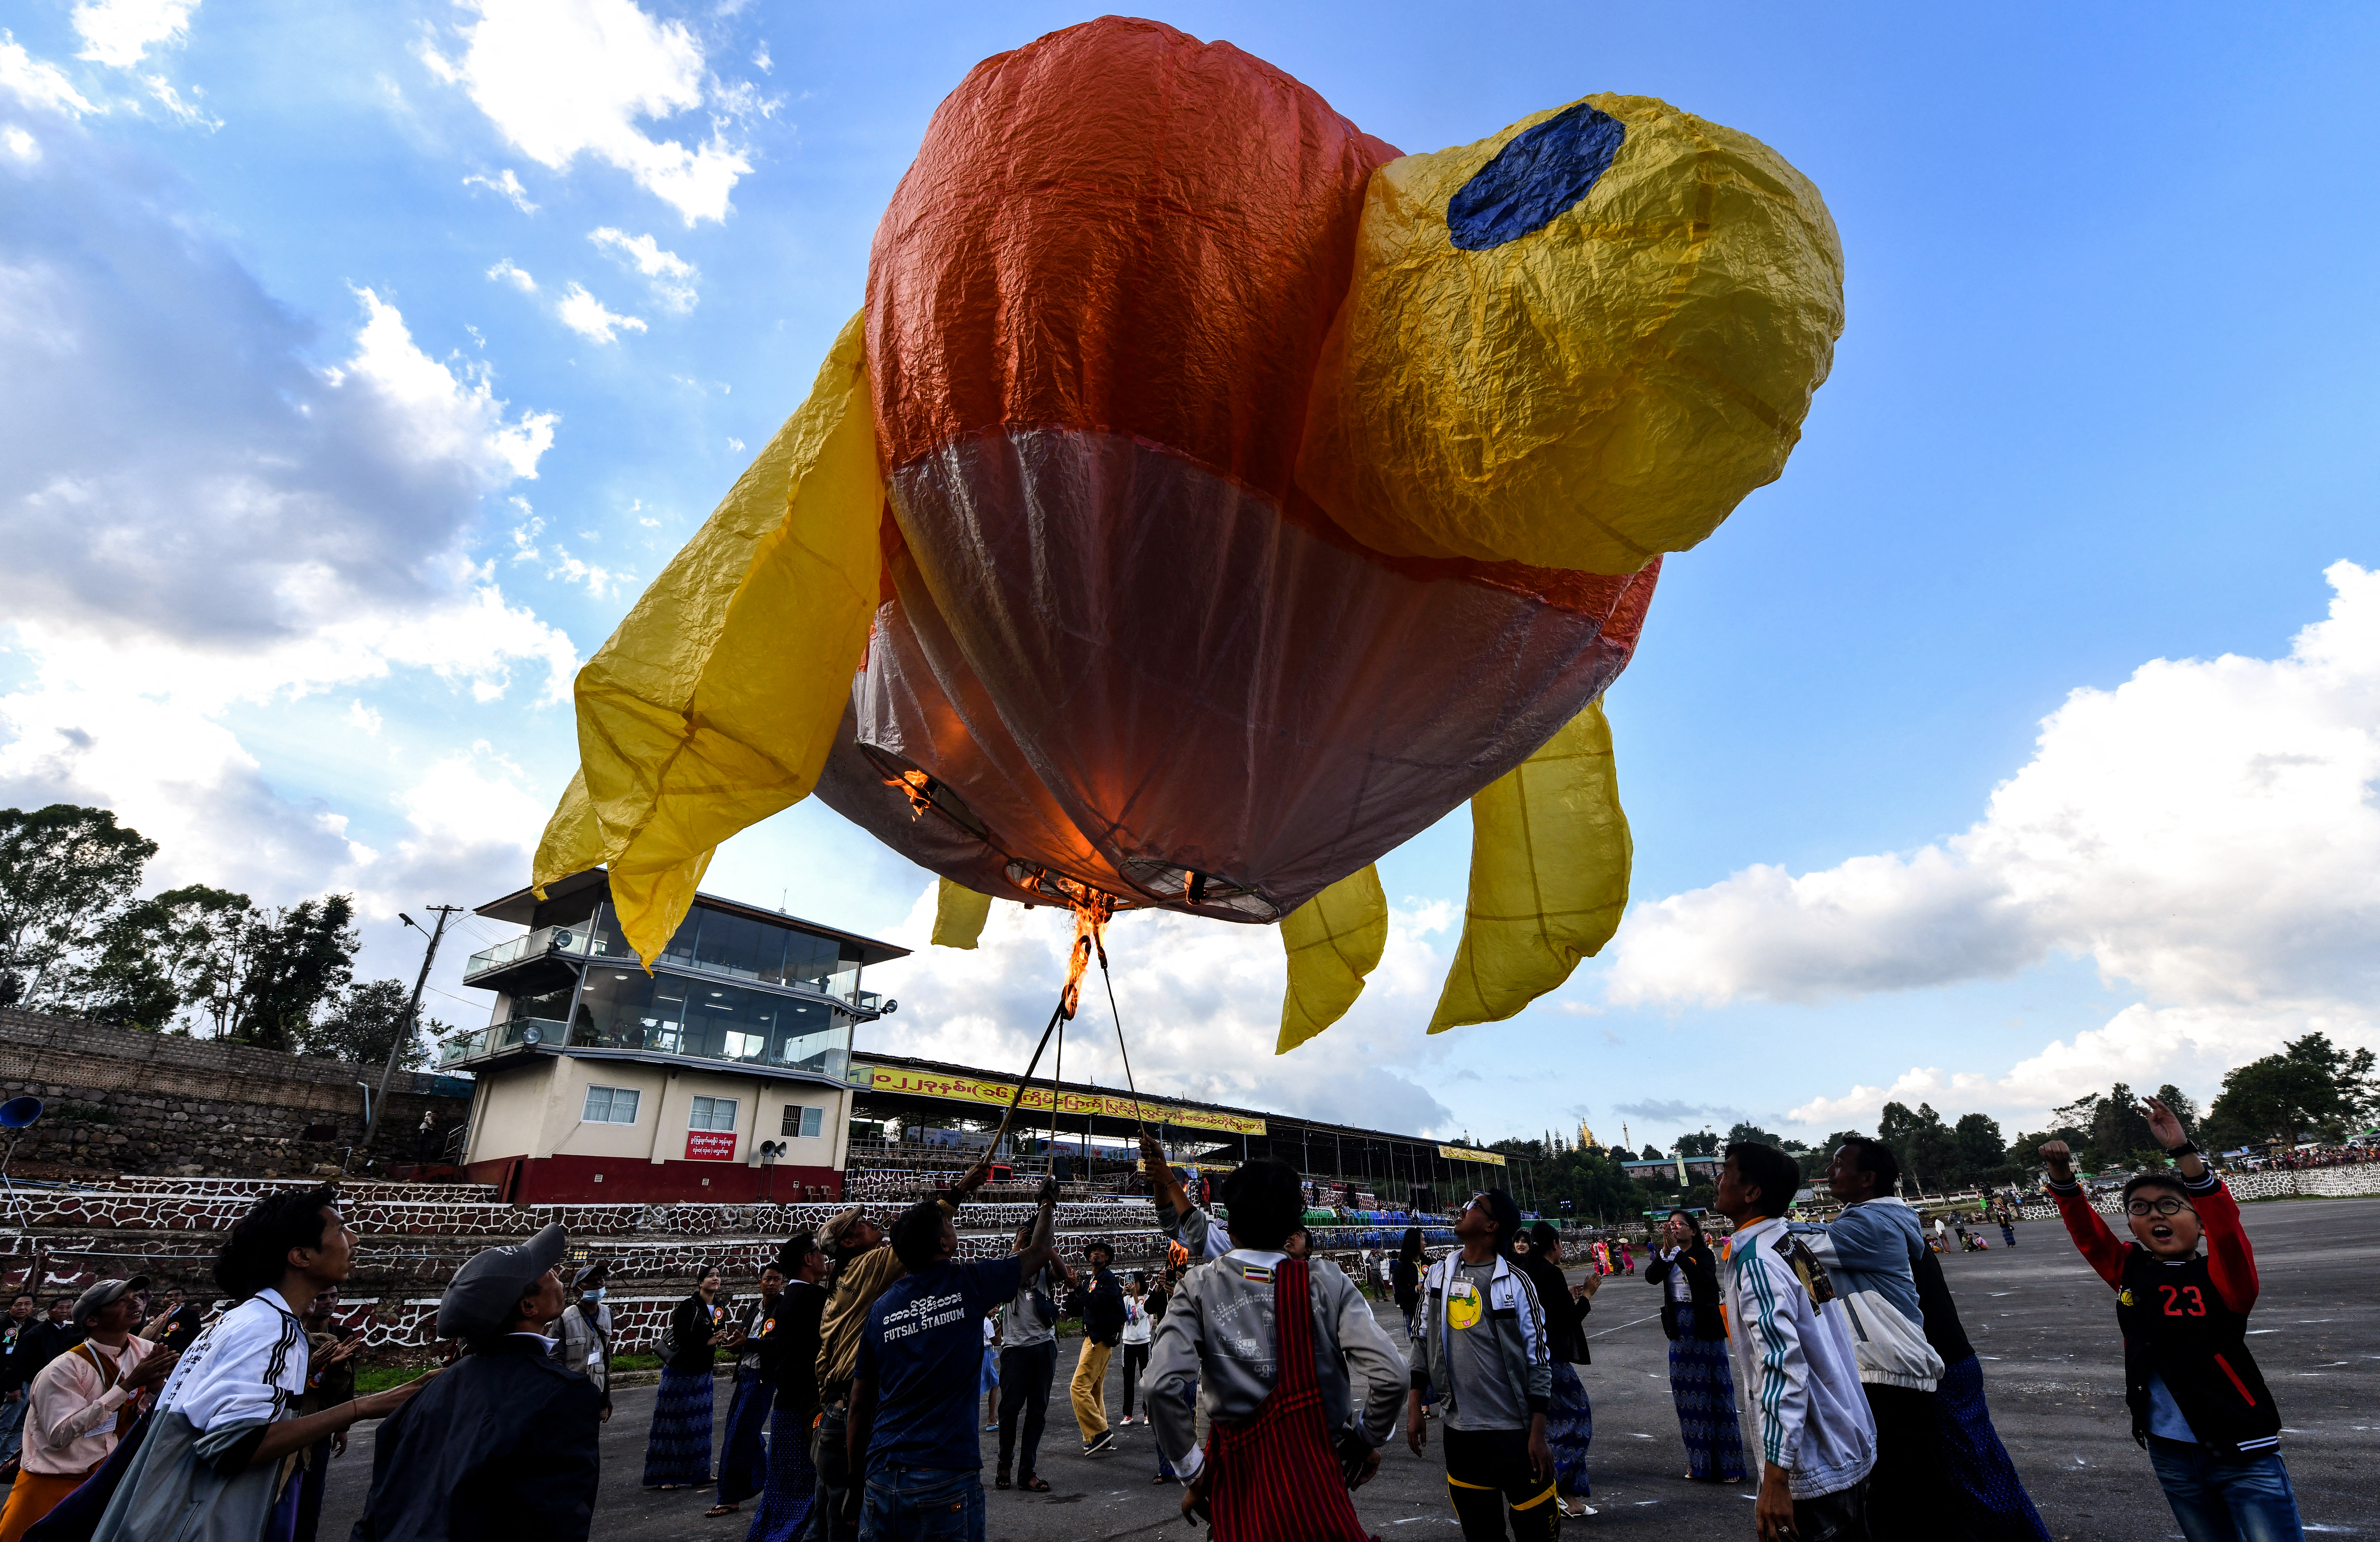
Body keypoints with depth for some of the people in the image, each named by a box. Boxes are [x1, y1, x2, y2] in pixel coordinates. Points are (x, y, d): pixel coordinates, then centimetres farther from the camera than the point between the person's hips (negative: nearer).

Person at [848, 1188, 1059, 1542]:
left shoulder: (879, 1310, 5)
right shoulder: (968, 1285, -5)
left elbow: (860, 1406, 10)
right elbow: (1038, 1252, 9)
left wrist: (859, 1479, 21)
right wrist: (1048, 1203, 28)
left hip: (883, 1477, 4)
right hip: (947, 1479, -4)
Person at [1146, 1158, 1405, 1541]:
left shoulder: (1198, 1289, -7)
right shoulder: (1327, 1282, -7)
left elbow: (1161, 1386, -17)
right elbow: (1390, 1374, -13)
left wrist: (1193, 1475, -5)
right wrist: (1368, 1441, 6)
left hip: (1236, 1480, 1)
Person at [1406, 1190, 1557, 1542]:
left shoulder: (1515, 1283, -10)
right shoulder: (1438, 1276, 2)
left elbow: (1539, 1360, -7)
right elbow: (1423, 1342, 9)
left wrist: (1538, 1435, -9)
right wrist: (1414, 1409, 8)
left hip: (1515, 1431, -4)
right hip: (1458, 1430, 4)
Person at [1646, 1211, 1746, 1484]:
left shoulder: (1704, 1254, -7)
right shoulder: (1666, 1256, 4)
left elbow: (1702, 1277, -27)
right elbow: (1651, 1277, -15)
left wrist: (1678, 1251, -33)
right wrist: (1666, 1250, -26)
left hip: (1706, 1328, -4)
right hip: (1680, 1329, 4)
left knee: (1716, 1392, 1)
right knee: (1688, 1394, 9)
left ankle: (1727, 1462, 10)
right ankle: (1700, 1462, 20)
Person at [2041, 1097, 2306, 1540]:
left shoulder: (2223, 1278, -10)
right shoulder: (2131, 1271, 3)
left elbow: (2225, 1221, -27)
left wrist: (2182, 1151, -36)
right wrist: (2061, 1175, -17)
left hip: (2244, 1457, -4)